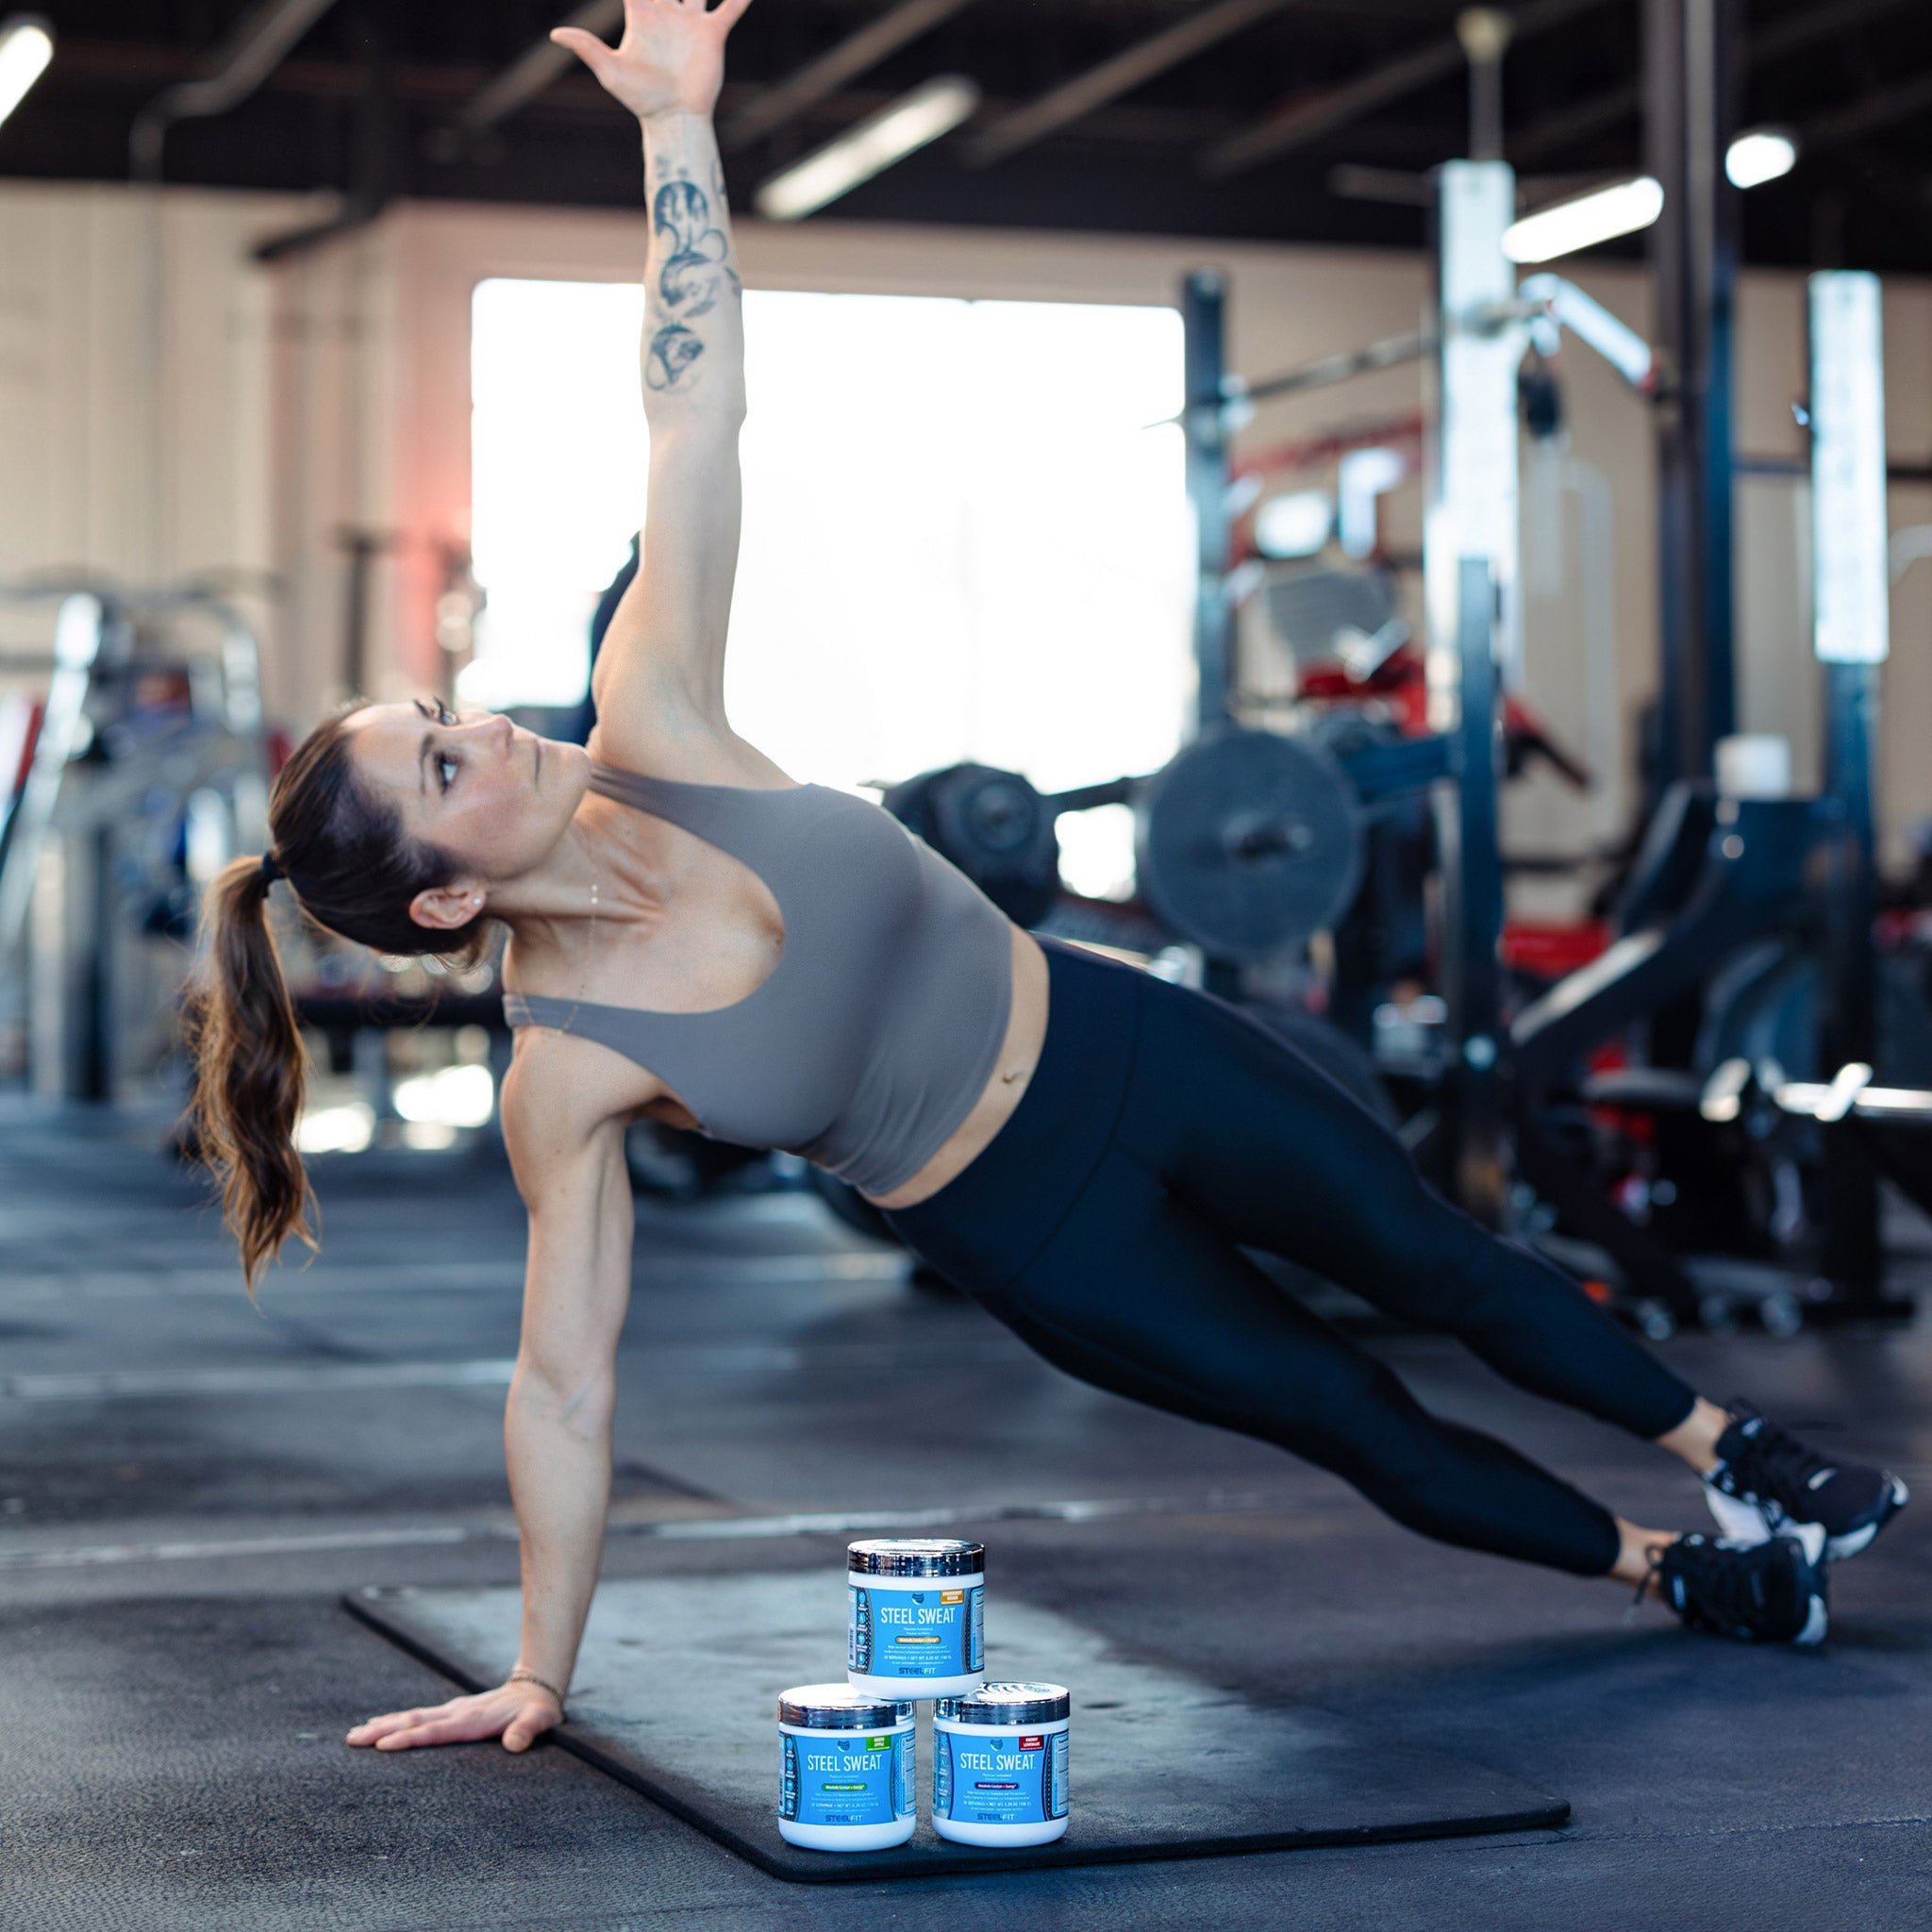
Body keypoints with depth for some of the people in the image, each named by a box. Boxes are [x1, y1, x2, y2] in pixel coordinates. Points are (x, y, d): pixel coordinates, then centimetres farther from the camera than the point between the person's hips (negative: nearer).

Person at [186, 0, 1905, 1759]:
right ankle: (1676, 1572, 34)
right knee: (1355, 1420, 8)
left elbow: (698, 415, -18)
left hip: (1116, 1041, 3)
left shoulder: (650, 731, -17)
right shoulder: (565, 1074, -24)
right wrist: (539, 1675, -14)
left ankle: (1745, 1459, 35)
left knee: (1446, 1267, 12)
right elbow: (565, 1385, -17)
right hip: (1042, 1236, -3)